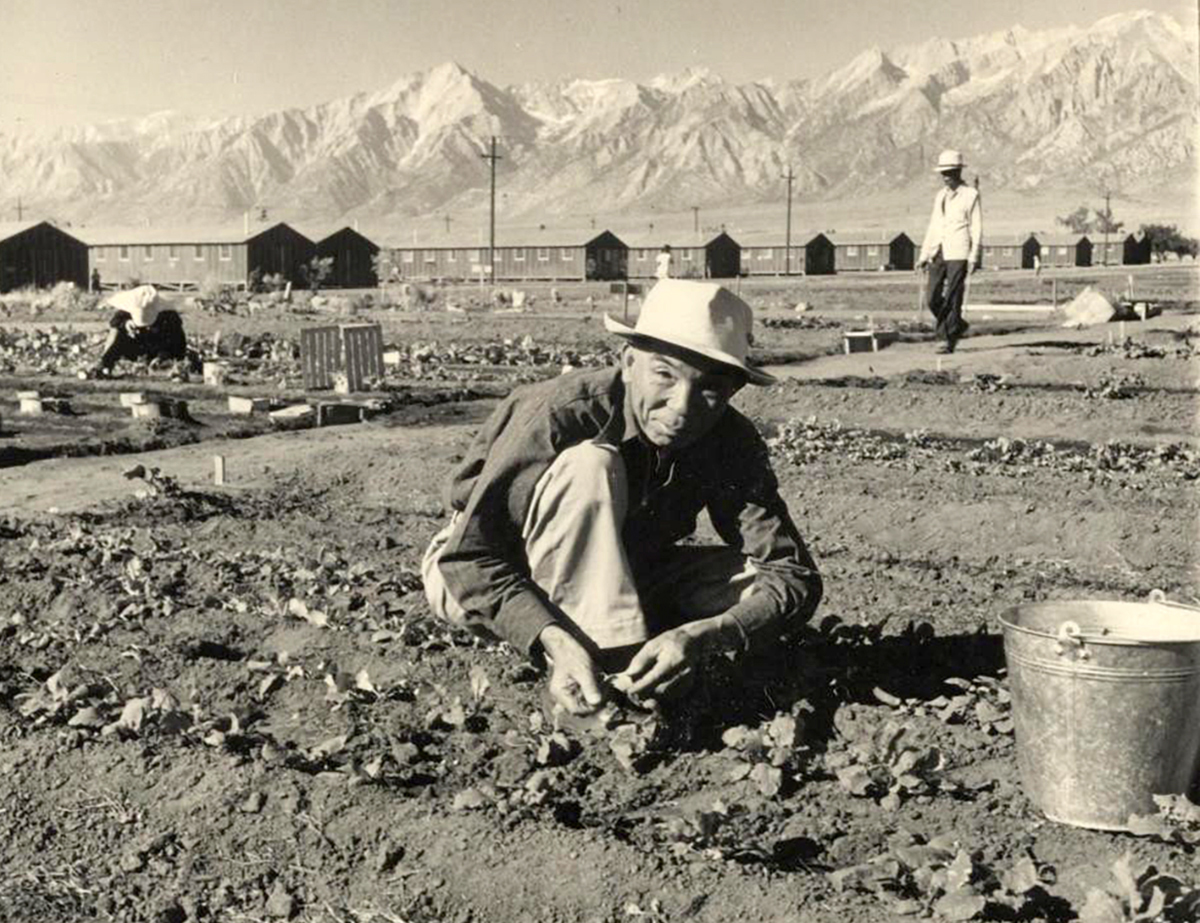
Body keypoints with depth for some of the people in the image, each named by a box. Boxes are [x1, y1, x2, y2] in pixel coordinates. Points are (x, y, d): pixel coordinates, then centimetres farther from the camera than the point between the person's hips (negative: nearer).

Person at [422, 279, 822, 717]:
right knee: (587, 466, -33)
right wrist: (556, 641, -47)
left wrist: (701, 637, -40)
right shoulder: (561, 413, -31)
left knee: (760, 578, -16)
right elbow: (469, 560, -31)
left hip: (617, 579, 5)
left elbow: (794, 576, -21)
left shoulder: (732, 444, -17)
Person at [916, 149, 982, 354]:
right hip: (938, 254, 6)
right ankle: (957, 326, 24)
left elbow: (976, 229, -2)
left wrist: (973, 257, -10)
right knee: (933, 300, 2)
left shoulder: (971, 195, 1)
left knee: (952, 299, -7)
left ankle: (950, 341, 0)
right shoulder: (940, 196, 18)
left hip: (958, 255, -6)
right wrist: (924, 255, 16)